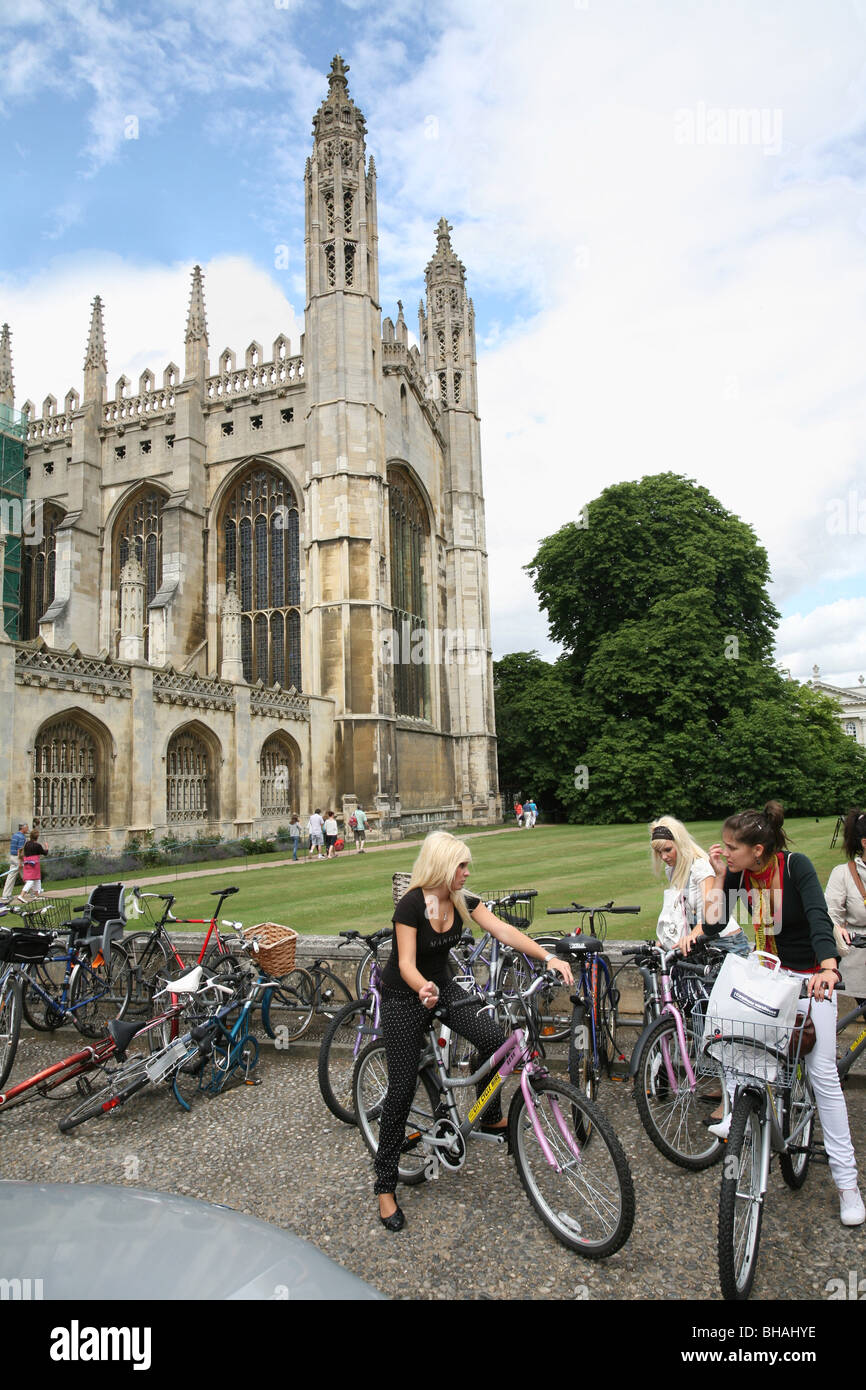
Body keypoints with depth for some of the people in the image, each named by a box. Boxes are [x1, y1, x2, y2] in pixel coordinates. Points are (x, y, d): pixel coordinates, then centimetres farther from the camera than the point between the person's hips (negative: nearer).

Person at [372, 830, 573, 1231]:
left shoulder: (461, 901, -8)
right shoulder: (411, 904, -25)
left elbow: (504, 931, -13)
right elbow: (407, 964, -28)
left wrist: (549, 958, -24)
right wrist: (423, 989, -50)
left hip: (441, 987, 6)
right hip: (403, 998, -5)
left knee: (493, 1038, -15)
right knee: (402, 1088, -3)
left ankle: (491, 1118, 11)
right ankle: (385, 1185, 13)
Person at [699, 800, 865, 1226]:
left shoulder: (796, 865, -21)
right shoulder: (738, 875, -9)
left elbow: (818, 916, -33)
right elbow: (713, 927, -10)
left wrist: (828, 968, -48)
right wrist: (719, 876, -16)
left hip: (811, 975, -4)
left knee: (823, 1074, -5)